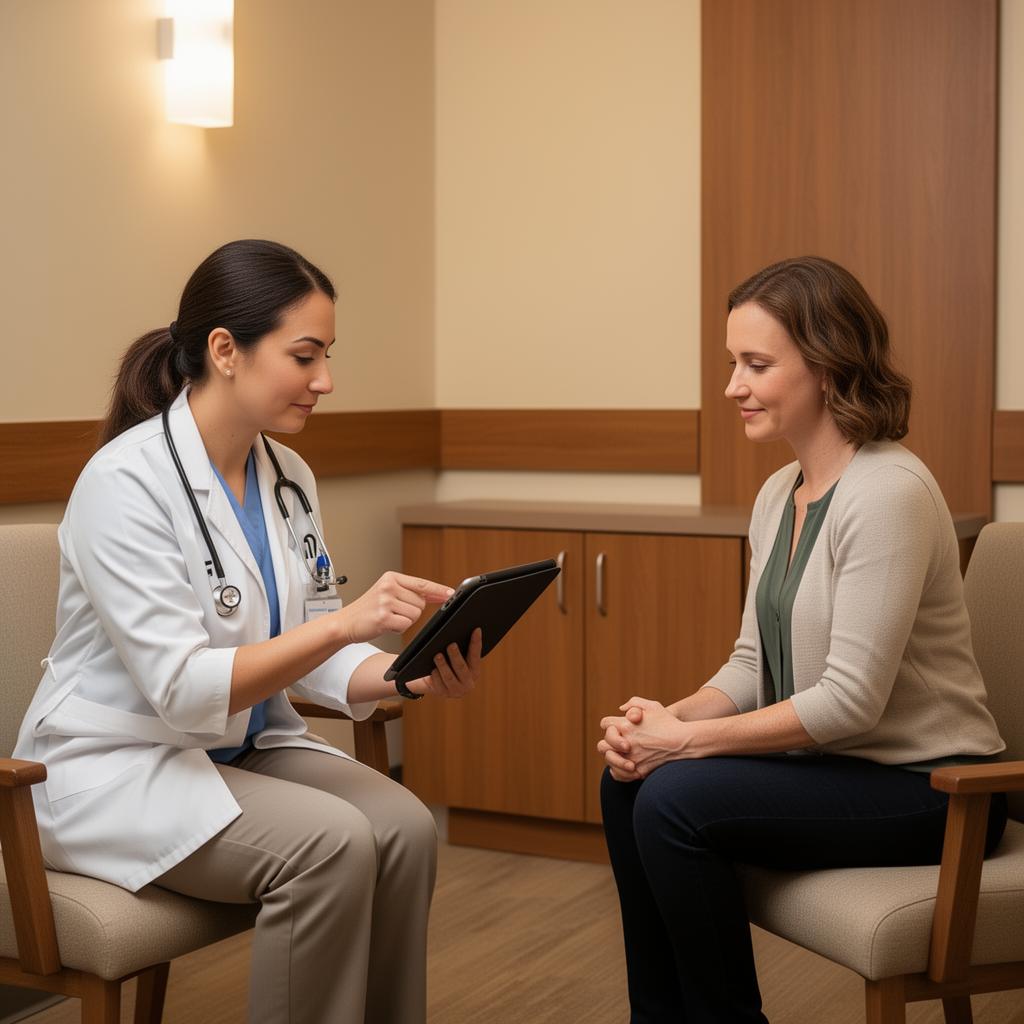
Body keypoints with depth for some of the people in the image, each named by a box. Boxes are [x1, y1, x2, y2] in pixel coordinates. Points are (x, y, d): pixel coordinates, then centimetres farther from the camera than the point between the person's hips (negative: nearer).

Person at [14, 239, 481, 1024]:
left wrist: (415, 674, -14)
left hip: (246, 747, 7)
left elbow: (313, 654, 6)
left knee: (404, 826, -19)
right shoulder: (127, 481, -20)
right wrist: (343, 622, -33)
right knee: (330, 843, -28)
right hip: (118, 762, -7)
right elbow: (180, 689, -26)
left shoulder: (290, 479, 3)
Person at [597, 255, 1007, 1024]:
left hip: (923, 787, -8)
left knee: (675, 802, -22)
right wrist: (669, 719, -8)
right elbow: (754, 665, 11)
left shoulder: (887, 493, -21)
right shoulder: (778, 494, 7)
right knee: (628, 782, -6)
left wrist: (685, 740, -19)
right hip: (833, 762, 8)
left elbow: (851, 699, -24)